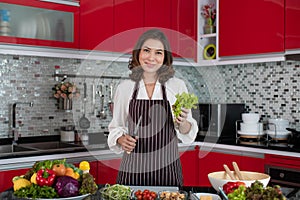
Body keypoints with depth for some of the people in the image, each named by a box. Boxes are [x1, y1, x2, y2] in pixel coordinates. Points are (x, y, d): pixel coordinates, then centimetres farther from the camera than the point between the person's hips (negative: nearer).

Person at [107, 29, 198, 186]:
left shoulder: (177, 86, 0)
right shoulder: (124, 87, 2)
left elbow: (186, 135, 4)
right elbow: (116, 127, 11)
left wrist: (183, 123, -16)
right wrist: (121, 139, -9)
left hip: (167, 168, 0)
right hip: (133, 169, 1)